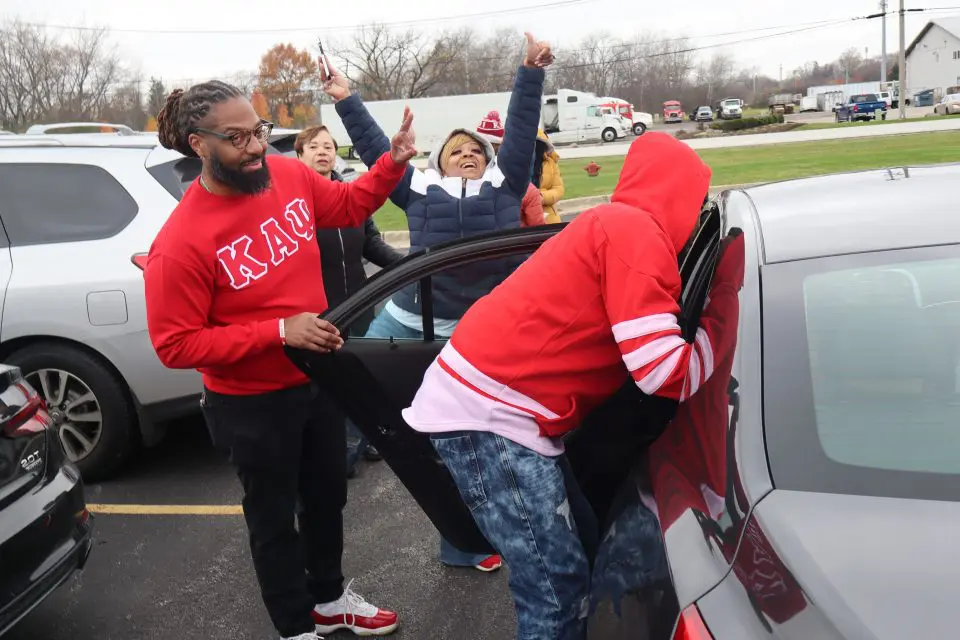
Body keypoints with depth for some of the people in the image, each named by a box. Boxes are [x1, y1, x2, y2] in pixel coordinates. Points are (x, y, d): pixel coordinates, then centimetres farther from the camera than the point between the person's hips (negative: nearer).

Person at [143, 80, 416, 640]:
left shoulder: (291, 177, -9)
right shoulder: (182, 241, -27)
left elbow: (350, 204, 9)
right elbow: (177, 345, -23)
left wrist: (393, 163, -9)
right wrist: (279, 331, -28)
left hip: (315, 378, 7)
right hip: (251, 404, -6)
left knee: (328, 495, 24)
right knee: (275, 516, 15)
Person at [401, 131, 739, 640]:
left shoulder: (615, 224, 18)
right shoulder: (635, 231, -12)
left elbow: (645, 351, 19)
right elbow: (668, 375, -15)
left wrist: (698, 314, 14)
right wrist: (720, 316, -1)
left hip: (491, 402, 10)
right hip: (484, 413, -10)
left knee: (583, 551, 19)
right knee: (559, 591, -4)